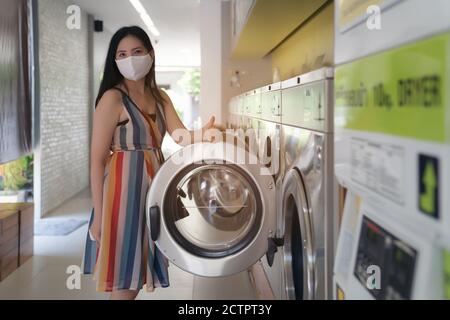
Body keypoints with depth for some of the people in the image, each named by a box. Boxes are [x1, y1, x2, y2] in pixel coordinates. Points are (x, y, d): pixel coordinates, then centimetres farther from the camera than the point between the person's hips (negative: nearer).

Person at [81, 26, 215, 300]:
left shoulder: (160, 98, 11)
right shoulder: (113, 98, -10)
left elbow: (183, 137, -1)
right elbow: (97, 159, -13)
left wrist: (205, 133, -24)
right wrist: (98, 215, -16)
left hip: (153, 187, 7)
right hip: (124, 187, -7)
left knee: (138, 273, 16)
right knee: (123, 280, 1)